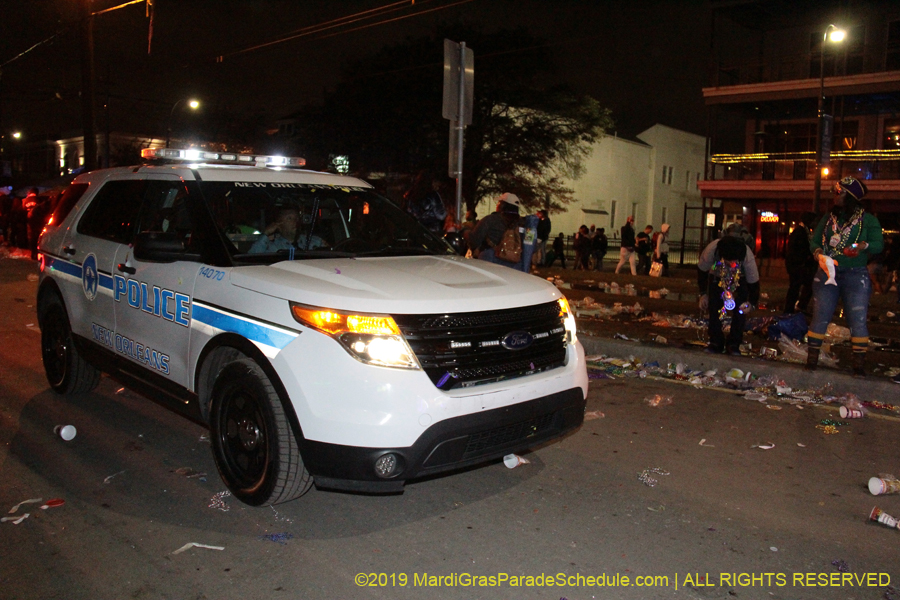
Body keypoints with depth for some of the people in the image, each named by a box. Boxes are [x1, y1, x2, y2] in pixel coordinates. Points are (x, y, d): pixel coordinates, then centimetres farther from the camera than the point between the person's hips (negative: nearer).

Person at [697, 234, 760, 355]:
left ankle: (734, 344, -1)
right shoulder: (711, 250, -40)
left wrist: (751, 303, -39)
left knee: (740, 309, -12)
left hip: (741, 278, -1)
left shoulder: (748, 257, -41)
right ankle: (716, 343, 5)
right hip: (717, 275, 1)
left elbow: (754, 282, -26)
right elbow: (701, 270, -18)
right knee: (714, 307, -7)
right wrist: (703, 293, -15)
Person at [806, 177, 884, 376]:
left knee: (858, 320, -4)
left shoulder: (868, 219, 2)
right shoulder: (828, 219, 12)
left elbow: (879, 244, -4)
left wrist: (864, 246, -25)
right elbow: (813, 241, 9)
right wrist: (819, 254, -11)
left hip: (855, 275, -3)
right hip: (827, 273, 3)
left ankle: (859, 366, 2)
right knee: (820, 317, 1)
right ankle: (811, 361, 6)